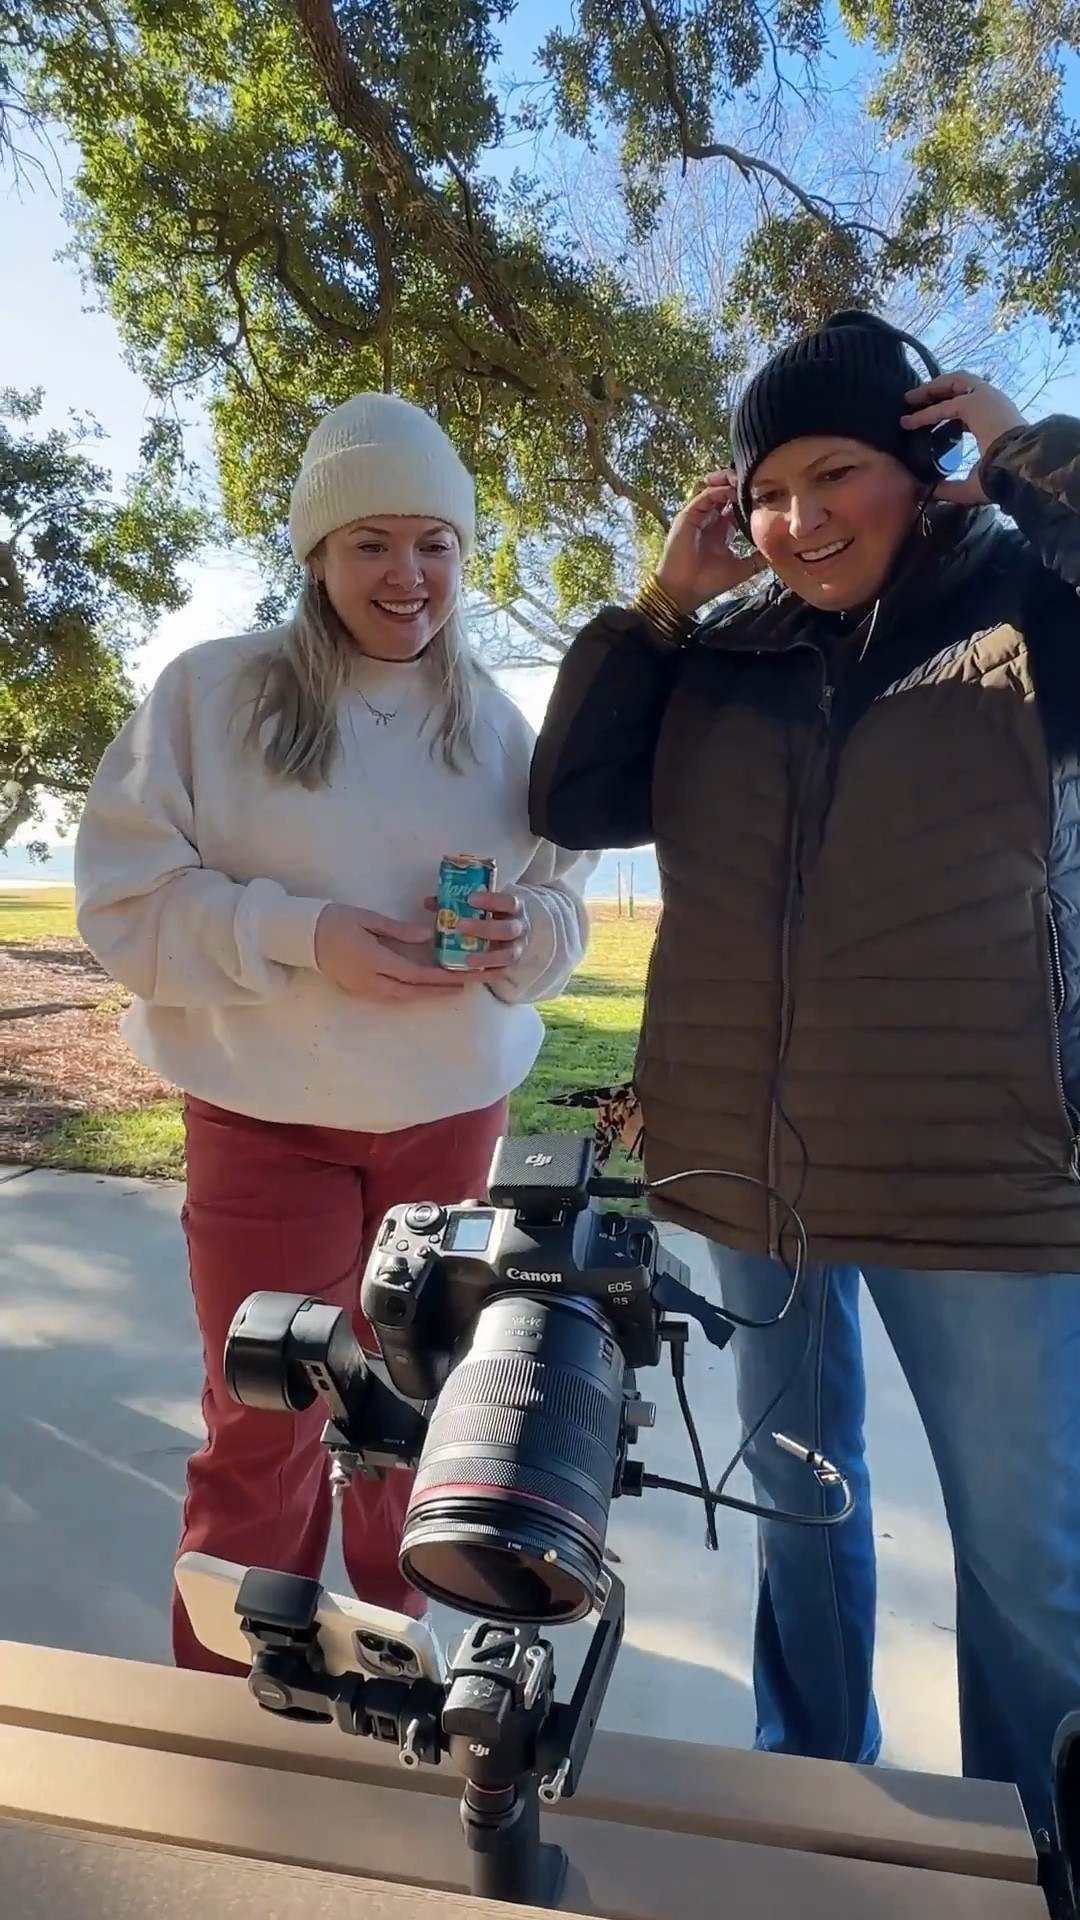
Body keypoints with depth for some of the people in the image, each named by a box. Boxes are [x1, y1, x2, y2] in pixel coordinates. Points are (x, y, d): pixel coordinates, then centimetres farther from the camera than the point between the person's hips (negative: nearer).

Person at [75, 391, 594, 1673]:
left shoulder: (493, 723, 5)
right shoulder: (213, 690, -7)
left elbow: (563, 900, 8)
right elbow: (126, 897, -9)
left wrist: (521, 935, -15)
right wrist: (302, 934, -23)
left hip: (451, 1114, 4)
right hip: (268, 1116, -4)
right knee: (265, 1429, 3)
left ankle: (388, 1638, 44)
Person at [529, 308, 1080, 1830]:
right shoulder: (721, 650, 5)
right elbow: (569, 806, 0)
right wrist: (662, 601, -4)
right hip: (746, 1163, 4)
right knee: (797, 1477, 20)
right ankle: (810, 1783, 44)